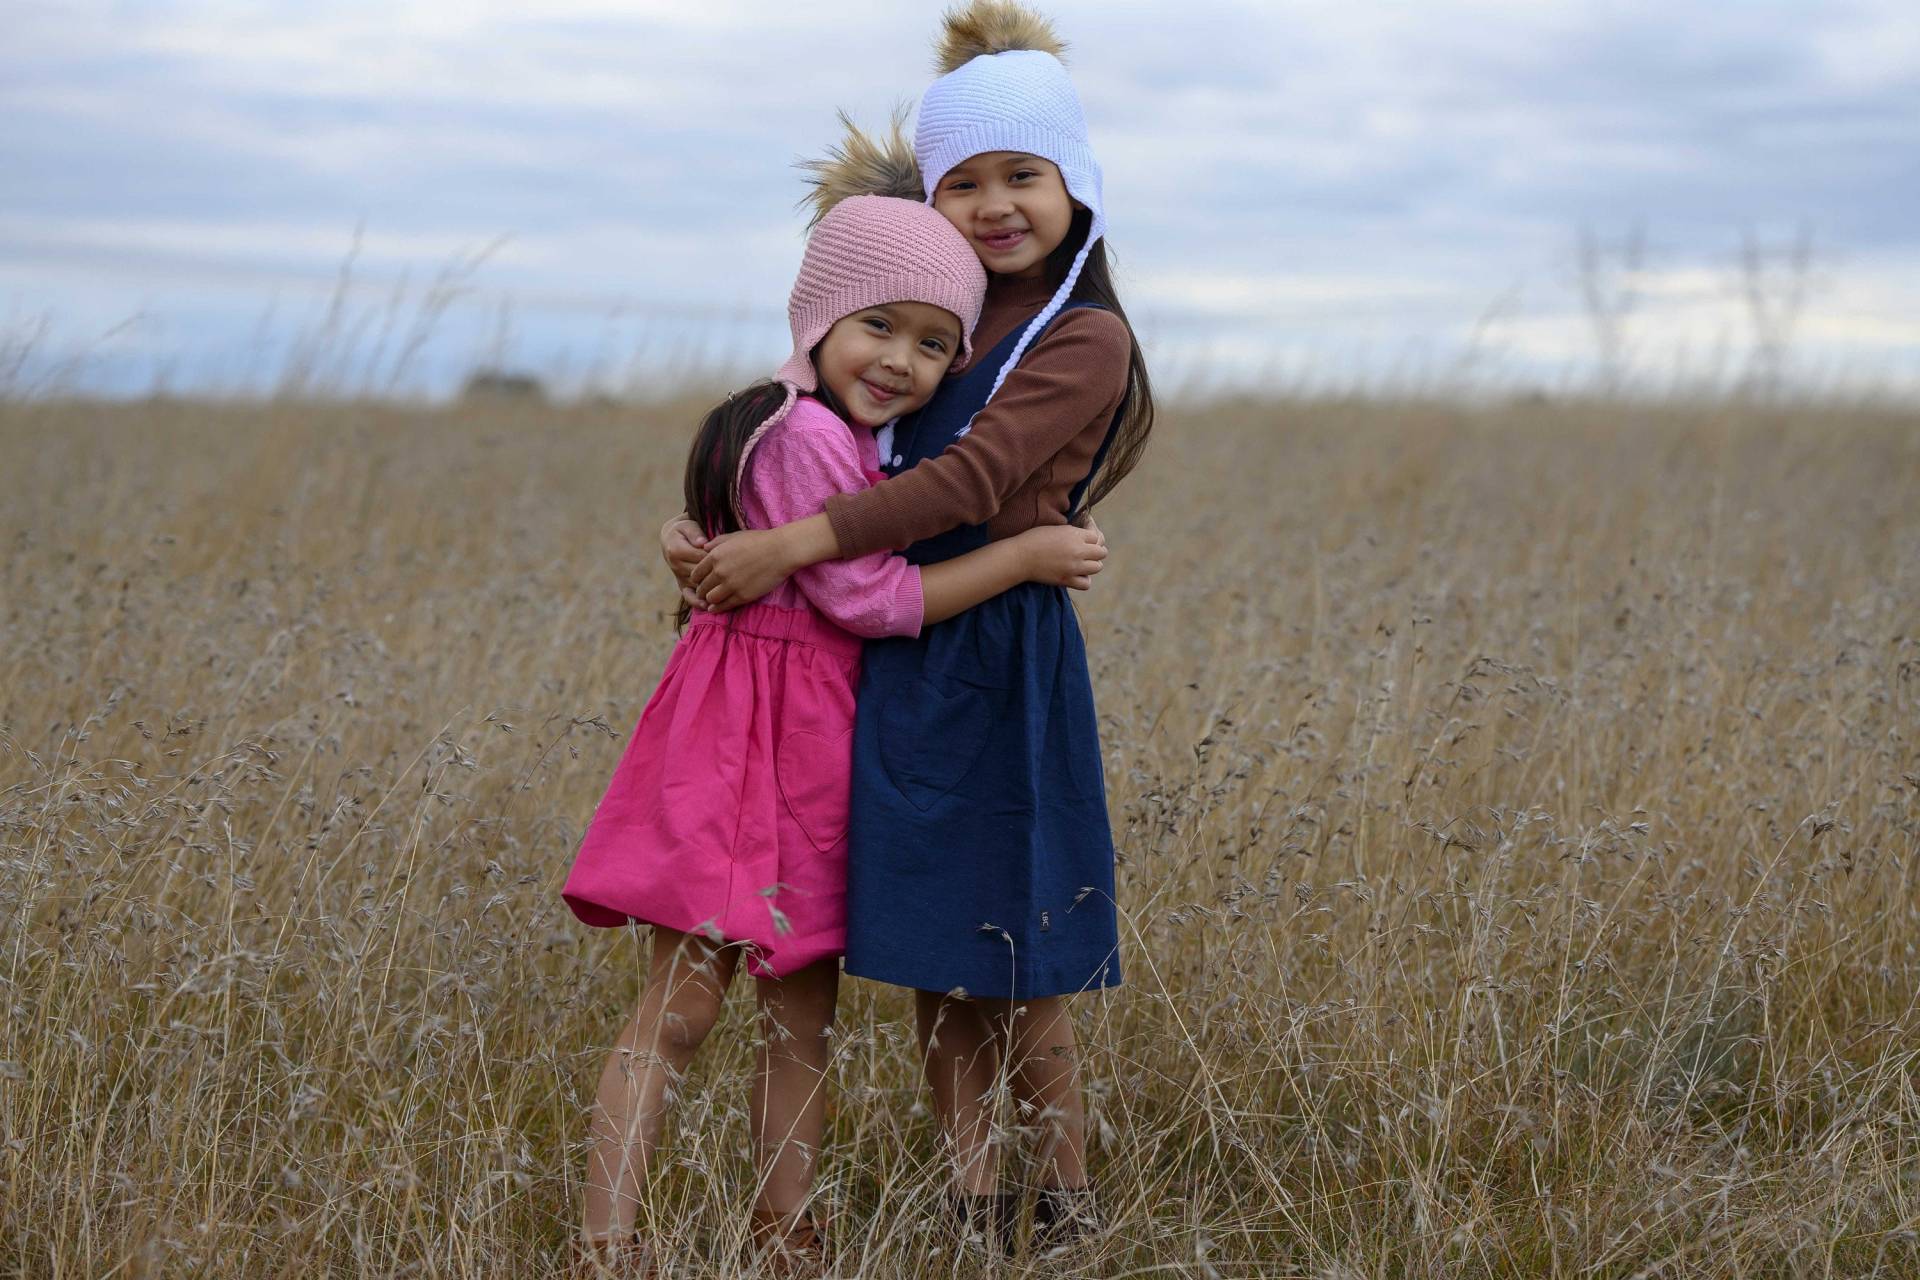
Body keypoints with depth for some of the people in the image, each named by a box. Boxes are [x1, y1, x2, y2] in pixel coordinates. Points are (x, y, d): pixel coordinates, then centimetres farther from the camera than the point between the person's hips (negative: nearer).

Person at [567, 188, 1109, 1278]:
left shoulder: (857, 436, 14)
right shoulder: (806, 435, -17)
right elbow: (867, 597, -17)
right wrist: (1025, 556, -12)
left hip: (820, 738, 10)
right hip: (749, 734, -10)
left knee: (805, 1008, 12)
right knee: (684, 1002, -8)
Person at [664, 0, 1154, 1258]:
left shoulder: (1086, 338, -8)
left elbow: (968, 481, -19)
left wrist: (789, 547, -23)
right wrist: (702, 536, -3)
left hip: (1003, 667, -6)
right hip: (899, 662, 7)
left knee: (1011, 962, 1)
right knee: (937, 964, 9)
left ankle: (1070, 1201, 16)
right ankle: (975, 1207, 18)